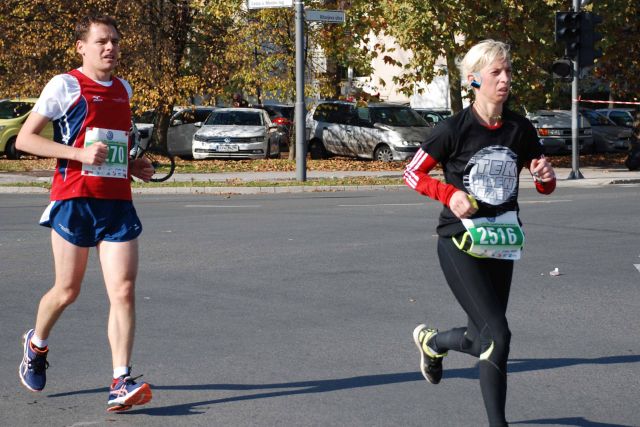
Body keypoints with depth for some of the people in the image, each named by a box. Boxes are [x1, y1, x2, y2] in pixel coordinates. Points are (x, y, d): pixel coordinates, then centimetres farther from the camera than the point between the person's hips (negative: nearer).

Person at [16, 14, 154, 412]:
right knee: (67, 291, 6)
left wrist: (133, 166, 11)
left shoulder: (123, 89, 16)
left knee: (124, 290, -9)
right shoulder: (65, 85, -3)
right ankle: (37, 344, 37)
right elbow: (25, 138, -6)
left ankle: (121, 384, -11)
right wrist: (80, 154, -17)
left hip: (118, 203, 4)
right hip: (75, 200, -4)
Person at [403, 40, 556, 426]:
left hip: (500, 246, 6)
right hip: (460, 244, -5)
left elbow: (546, 187, 12)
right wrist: (450, 194, -20)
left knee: (483, 339, 13)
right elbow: (412, 173, -3)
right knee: (498, 336, -16)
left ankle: (431, 341, 44)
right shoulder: (455, 129, -11)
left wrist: (545, 176, -13)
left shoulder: (520, 130, 2)